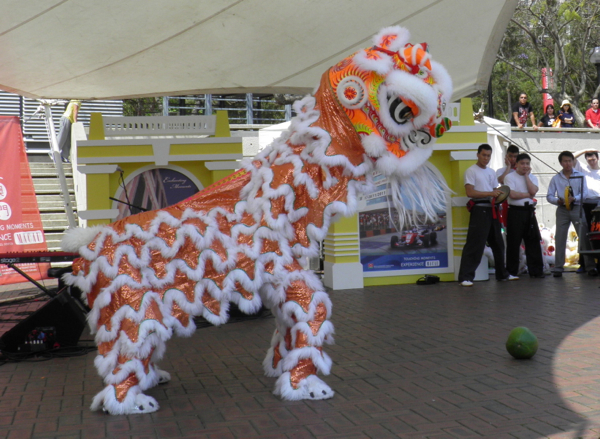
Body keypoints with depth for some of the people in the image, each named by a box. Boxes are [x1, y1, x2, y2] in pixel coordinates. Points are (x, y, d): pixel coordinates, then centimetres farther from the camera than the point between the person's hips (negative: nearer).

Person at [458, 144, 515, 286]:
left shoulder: (492, 172, 18)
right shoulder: (471, 171, -4)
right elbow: (470, 192, -15)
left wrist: (499, 196, -1)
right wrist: (490, 193, -20)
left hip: (492, 210, 8)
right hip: (479, 209, -8)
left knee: (498, 243, 15)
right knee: (475, 244, -12)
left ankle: (502, 274, 27)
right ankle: (465, 277, -11)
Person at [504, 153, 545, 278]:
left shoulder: (532, 177, 12)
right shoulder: (510, 177, -2)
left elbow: (533, 191, -8)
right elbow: (512, 194, -16)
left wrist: (526, 175, -2)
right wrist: (528, 195, -5)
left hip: (529, 211, 4)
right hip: (515, 211, -4)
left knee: (533, 241, 4)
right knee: (513, 242, 0)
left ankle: (536, 270, 12)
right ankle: (512, 272, 9)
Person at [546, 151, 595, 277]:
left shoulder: (580, 176, 5)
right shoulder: (556, 178, 7)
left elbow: (584, 193, -1)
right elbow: (549, 196, 5)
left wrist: (574, 198, -20)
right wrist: (558, 200, -15)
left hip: (577, 208, -1)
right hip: (562, 210, 1)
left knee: (584, 237, -3)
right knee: (560, 238, 0)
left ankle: (590, 266, 2)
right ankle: (558, 267, 4)